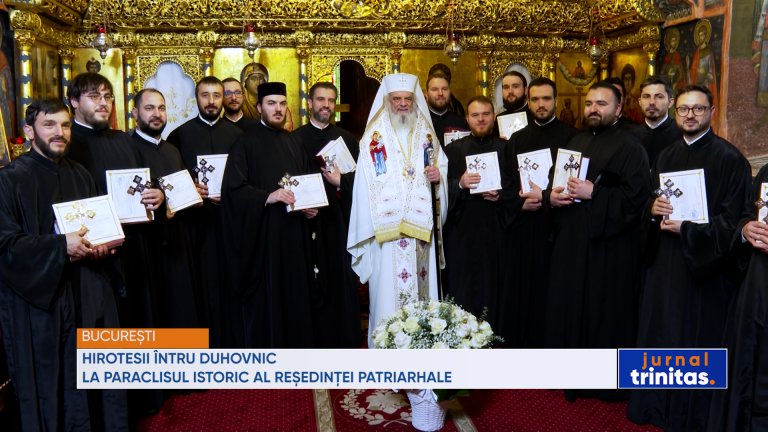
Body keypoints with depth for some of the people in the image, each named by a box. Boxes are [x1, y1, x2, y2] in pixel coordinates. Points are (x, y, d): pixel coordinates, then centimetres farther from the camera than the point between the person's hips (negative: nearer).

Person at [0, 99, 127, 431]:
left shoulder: (80, 175, 11)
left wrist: (100, 245, -1)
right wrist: (60, 246, -22)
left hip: (87, 293, 5)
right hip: (39, 298, -5)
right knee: (49, 382, 5)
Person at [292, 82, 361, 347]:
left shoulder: (347, 139, 11)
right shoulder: (295, 139, 4)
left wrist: (340, 182, -11)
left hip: (340, 221, 2)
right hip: (309, 222, -2)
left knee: (343, 283, 5)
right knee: (314, 287, 3)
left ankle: (345, 342, 17)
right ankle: (316, 341, 16)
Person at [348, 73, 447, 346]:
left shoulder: (427, 135, 12)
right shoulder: (374, 137, 1)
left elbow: (442, 167, 19)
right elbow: (365, 182, -3)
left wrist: (438, 176, -5)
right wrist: (371, 225, -11)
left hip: (421, 227, 4)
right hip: (387, 228, -3)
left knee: (422, 281, 6)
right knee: (388, 288, -4)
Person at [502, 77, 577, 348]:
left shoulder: (571, 137, 2)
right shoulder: (517, 139, 14)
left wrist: (545, 196, -15)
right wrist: (521, 202, -8)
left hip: (555, 225, -3)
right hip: (521, 226, 4)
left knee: (549, 289, -1)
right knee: (520, 287, 6)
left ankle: (548, 344, 12)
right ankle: (518, 343, 18)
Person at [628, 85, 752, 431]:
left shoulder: (730, 159, -7)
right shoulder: (666, 157, 11)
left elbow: (732, 220, -11)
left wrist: (685, 229, -17)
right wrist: (653, 209, -8)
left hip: (705, 267, -5)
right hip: (664, 263, 5)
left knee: (696, 340, 5)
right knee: (659, 333, 11)